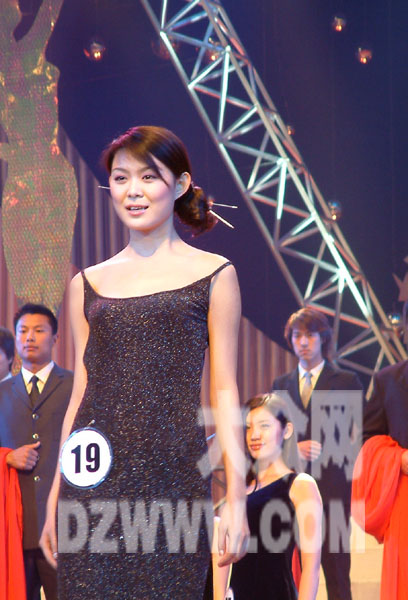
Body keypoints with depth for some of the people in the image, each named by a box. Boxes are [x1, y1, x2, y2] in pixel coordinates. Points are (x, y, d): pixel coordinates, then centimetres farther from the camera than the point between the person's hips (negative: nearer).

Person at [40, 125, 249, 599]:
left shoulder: (213, 276, 6)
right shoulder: (88, 284, 13)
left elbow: (224, 392, 3)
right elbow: (81, 394, 15)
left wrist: (236, 497, -4)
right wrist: (54, 497, 12)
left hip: (173, 475, -2)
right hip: (94, 482, 2)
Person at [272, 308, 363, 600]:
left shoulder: (346, 381, 5)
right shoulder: (282, 384, 15)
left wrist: (325, 451, -10)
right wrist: (295, 448, -6)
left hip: (332, 487, -3)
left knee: (336, 570, -3)